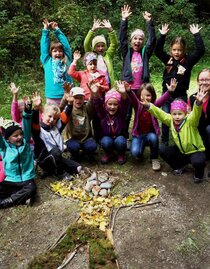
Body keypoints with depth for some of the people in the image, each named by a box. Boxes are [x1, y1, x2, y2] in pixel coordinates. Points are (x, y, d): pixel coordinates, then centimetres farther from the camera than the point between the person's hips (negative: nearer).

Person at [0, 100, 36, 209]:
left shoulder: (25, 142, 2)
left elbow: (27, 128, -9)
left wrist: (27, 110, -23)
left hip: (27, 179, 0)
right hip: (10, 180, 0)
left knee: (31, 189, -30)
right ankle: (22, 197, -20)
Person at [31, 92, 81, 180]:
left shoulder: (56, 127, 7)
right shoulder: (38, 128, -12)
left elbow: (65, 117, 4)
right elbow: (34, 122, -33)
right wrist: (36, 108, -51)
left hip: (57, 158, 6)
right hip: (44, 160, -6)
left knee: (77, 167, -1)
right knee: (55, 150, -36)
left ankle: (51, 170, 7)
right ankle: (60, 173, -15)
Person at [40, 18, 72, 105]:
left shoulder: (67, 61, 9)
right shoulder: (47, 61, 8)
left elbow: (65, 44, 8)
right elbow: (44, 46, 8)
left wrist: (57, 30, 10)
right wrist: (46, 30, 8)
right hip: (52, 97, 0)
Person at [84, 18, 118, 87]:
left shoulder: (108, 55, 12)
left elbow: (114, 44, 0)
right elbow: (86, 44, -7)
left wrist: (110, 29, -13)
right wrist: (93, 29, -18)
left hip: (108, 85, 2)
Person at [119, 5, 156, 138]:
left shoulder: (145, 52, 7)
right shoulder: (127, 52, 5)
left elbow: (153, 40, -3)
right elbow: (122, 38, -4)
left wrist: (150, 22, -10)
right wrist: (124, 20, -11)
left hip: (142, 88, 1)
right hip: (128, 88, -1)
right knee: (126, 114, 7)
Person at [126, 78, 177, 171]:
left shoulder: (154, 105, -6)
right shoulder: (138, 105, -7)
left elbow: (162, 99, -25)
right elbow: (132, 98, -28)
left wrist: (169, 91, -46)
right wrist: (128, 91, -51)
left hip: (150, 134, 0)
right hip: (138, 134, 0)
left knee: (153, 137, -35)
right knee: (135, 153, -25)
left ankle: (154, 158, -7)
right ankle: (141, 150, 17)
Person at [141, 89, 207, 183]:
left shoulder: (190, 121, -23)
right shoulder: (171, 120, -8)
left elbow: (196, 114, -42)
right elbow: (159, 114, -13)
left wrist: (198, 103, -63)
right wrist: (148, 105, -28)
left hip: (196, 151, -5)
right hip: (181, 151, 6)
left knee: (197, 162, -35)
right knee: (163, 150, -6)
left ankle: (199, 175, 3)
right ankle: (178, 167, 15)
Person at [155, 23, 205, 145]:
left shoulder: (188, 60, -4)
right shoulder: (168, 59, 1)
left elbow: (201, 50, -13)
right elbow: (157, 50, -7)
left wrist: (196, 35, -13)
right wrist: (163, 36, -15)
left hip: (181, 95, -1)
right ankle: (164, 143, 20)